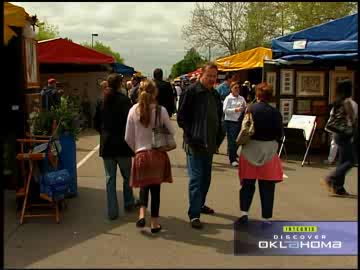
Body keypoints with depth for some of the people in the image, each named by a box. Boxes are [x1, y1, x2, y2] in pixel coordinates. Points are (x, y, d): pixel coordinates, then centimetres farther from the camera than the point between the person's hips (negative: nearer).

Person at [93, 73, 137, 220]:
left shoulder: (102, 102, 2)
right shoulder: (124, 100, -12)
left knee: (110, 178, 8)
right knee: (127, 176, 15)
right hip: (122, 144, -3)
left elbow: (96, 123, 7)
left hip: (106, 145, 4)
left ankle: (112, 211, 9)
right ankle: (128, 203, 29)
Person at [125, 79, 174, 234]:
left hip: (141, 154, 1)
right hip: (158, 154, -1)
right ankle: (155, 223, 14)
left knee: (144, 186, 18)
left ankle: (142, 214, -2)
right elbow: (171, 132, 1)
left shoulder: (133, 110, -3)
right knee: (155, 188, 7)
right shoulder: (160, 110, -8)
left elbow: (128, 138, 1)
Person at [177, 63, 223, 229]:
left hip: (209, 143, 8)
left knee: (206, 177, 17)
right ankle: (194, 214, -3)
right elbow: (181, 117, -11)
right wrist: (191, 136, -17)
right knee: (196, 178, -7)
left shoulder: (215, 94, 12)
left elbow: (218, 116, 22)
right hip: (195, 144, -8)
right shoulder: (191, 92, -11)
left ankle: (200, 204, 34)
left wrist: (217, 136, 11)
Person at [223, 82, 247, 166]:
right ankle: (233, 160, 1)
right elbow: (225, 110, -12)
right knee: (232, 141, -4)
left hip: (239, 122, 5)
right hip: (230, 122, -5)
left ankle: (233, 155, 28)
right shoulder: (228, 98, -2)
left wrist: (244, 108, -6)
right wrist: (236, 110, -22)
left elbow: (245, 109, 17)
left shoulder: (242, 98, 12)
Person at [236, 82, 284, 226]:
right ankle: (266, 218, 14)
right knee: (267, 187, 9)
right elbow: (279, 134, -1)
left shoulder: (249, 110, -7)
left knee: (247, 184, 12)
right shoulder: (275, 113, -7)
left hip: (249, 150, 0)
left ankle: (244, 213, 4)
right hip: (269, 151, 0)